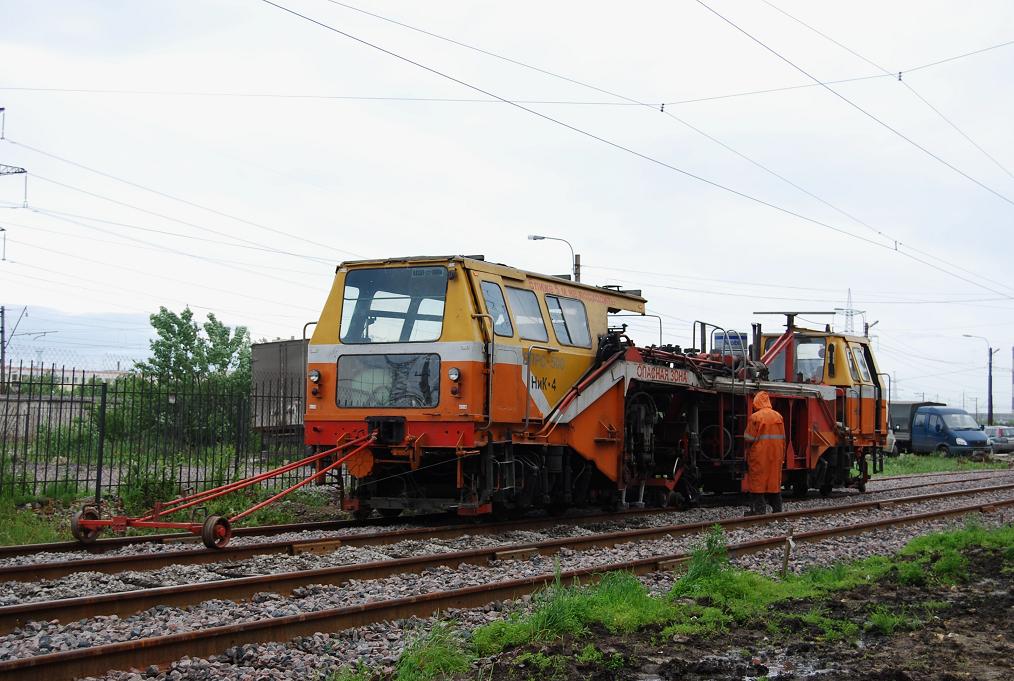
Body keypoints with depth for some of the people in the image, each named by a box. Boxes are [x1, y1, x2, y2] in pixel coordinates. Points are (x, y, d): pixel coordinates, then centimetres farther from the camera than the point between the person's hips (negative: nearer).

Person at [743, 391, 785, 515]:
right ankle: (777, 509, 15)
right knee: (774, 481, 12)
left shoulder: (755, 417, -10)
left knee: (758, 482, 0)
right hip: (776, 456, 5)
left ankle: (759, 510, -3)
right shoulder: (778, 416, 6)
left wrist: (747, 457, 3)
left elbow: (750, 439, -9)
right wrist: (782, 456, 18)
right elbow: (782, 439, 11)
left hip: (759, 456, -5)